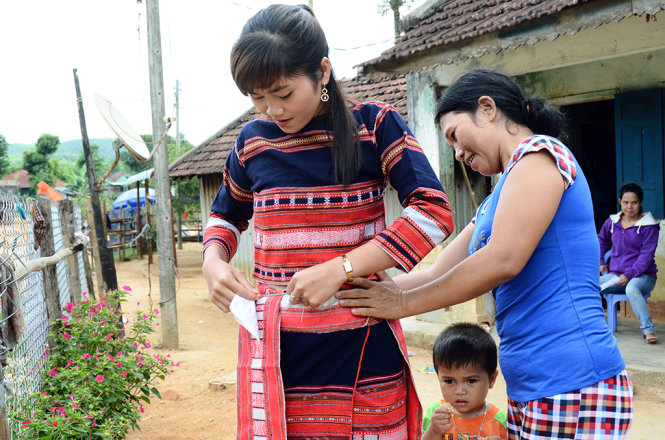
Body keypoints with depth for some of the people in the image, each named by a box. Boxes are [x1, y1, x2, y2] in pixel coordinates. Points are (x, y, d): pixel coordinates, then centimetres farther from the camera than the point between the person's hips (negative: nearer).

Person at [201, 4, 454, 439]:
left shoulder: (374, 124, -2)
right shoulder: (253, 141, 7)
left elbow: (434, 213, -11)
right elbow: (226, 215, 24)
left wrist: (339, 269, -18)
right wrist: (213, 263, 1)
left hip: (362, 346, -2)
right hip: (274, 345, 2)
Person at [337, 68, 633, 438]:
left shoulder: (539, 151, -7)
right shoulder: (495, 203, 22)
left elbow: (502, 260, -18)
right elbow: (439, 274, 17)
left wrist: (402, 303, -10)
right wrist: (359, 291, 9)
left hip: (570, 388, -9)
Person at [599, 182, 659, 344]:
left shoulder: (649, 226, -4)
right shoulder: (612, 222, 9)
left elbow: (646, 255, -11)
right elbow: (601, 240, 29)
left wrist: (629, 275, -21)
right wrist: (600, 262, 18)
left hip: (643, 276, -5)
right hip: (615, 275, 5)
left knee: (631, 289, -41)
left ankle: (648, 330, -37)